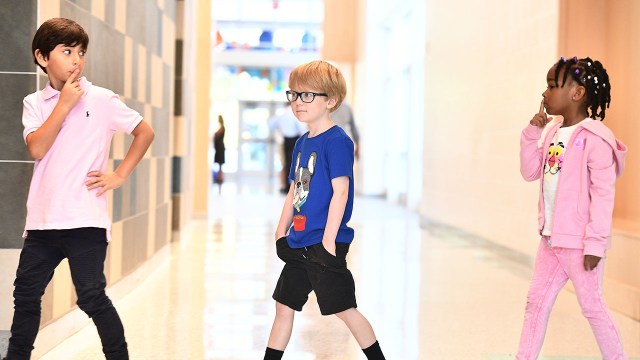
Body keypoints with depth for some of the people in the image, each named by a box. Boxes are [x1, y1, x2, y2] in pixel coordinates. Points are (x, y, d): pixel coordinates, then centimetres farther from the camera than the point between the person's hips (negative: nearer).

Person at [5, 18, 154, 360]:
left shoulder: (101, 99, -2)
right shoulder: (34, 103, 6)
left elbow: (145, 132, 5)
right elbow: (36, 149, -10)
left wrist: (120, 175, -2)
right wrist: (64, 104, -12)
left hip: (85, 220, -4)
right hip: (42, 220, 4)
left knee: (91, 297, -5)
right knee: (26, 293, 14)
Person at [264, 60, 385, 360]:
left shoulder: (336, 141, -14)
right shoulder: (302, 143, 12)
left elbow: (340, 191, -18)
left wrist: (329, 239, -21)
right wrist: (281, 231, 15)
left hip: (324, 245, -8)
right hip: (299, 245, 8)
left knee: (344, 309, 0)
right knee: (284, 306, 13)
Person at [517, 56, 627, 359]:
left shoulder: (595, 138, -17)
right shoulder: (552, 132, 7)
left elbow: (603, 194, -18)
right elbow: (530, 173, 10)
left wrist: (596, 243, -19)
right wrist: (532, 133, -1)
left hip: (579, 242, -8)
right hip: (551, 238, 8)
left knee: (592, 306, 5)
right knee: (536, 301, 11)